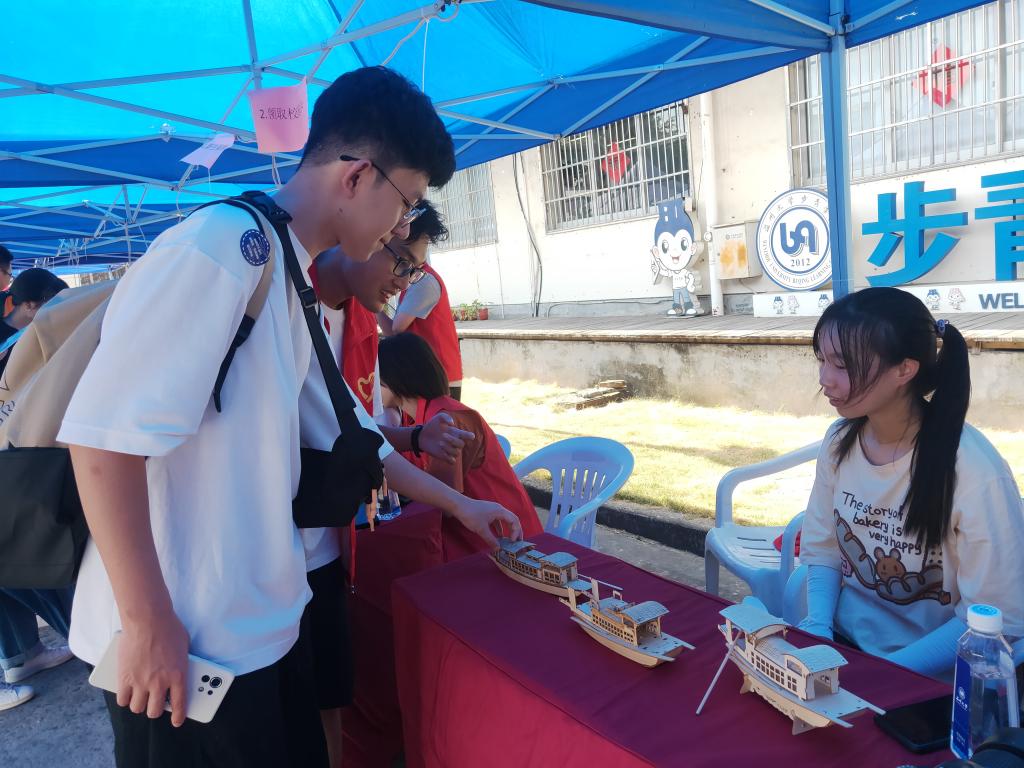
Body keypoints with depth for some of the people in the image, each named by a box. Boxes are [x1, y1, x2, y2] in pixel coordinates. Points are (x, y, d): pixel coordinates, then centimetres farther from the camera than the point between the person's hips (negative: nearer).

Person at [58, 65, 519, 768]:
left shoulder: (291, 279, 12)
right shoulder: (226, 245, -18)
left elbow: (342, 426, 20)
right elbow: (107, 436, -24)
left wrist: (455, 503, 24)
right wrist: (147, 621, -18)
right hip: (188, 644, -8)